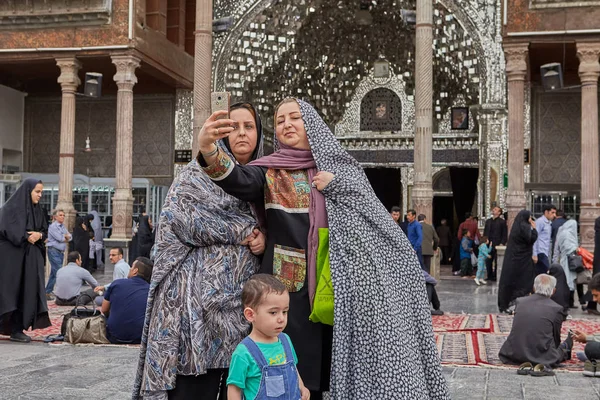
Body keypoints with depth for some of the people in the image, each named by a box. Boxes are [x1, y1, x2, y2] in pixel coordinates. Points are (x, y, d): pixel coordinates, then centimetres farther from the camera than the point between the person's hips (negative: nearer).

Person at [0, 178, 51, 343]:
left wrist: (38, 235, -7)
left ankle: (17, 329, 3)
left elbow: (45, 230, 14)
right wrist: (26, 237, -15)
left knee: (27, 292, 0)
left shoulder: (37, 210, 14)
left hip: (31, 257, 6)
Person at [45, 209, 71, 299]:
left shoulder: (63, 227, 17)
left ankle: (47, 292, 16)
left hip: (61, 252, 8)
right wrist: (66, 237, 3)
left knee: (53, 273, 11)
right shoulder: (53, 226, -7)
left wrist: (65, 236, -10)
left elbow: (69, 237, 10)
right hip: (54, 251, -8)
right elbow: (60, 238, -16)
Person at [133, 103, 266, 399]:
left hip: (246, 299, 5)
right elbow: (181, 218, -11)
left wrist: (264, 239, -4)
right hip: (202, 295, -4)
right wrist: (243, 232, -10)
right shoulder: (199, 172, 4)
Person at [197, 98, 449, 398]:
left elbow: (371, 213, 4)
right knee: (296, 375, -1)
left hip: (338, 282, 2)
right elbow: (239, 180, -20)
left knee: (343, 367, 7)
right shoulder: (271, 171, 3)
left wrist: (337, 184, -10)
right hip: (291, 284, -2)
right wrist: (209, 151, -40)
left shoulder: (339, 165, 11)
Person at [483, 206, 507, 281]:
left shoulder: (502, 221, 0)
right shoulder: (488, 221, 18)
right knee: (488, 261, 7)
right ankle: (489, 276, 16)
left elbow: (505, 234, -4)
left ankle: (495, 276, 4)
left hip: (497, 245, -5)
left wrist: (502, 243, -13)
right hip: (488, 244, 6)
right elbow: (485, 233, 19)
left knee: (497, 261, -2)